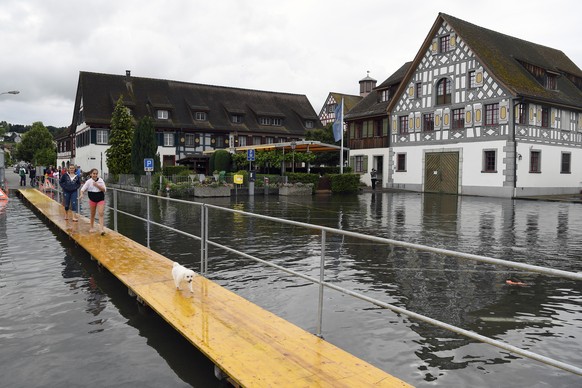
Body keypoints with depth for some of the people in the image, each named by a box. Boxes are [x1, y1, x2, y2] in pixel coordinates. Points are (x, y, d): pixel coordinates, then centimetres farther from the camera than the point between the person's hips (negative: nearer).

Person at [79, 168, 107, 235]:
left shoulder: (101, 181, -4)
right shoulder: (89, 181, -7)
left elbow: (104, 190, -9)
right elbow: (83, 189, -9)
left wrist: (97, 185, -23)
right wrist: (82, 194, -30)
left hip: (101, 199, 0)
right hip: (92, 199, 0)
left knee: (101, 214, -11)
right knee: (92, 214, 13)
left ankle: (101, 228, -16)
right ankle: (91, 227, 30)